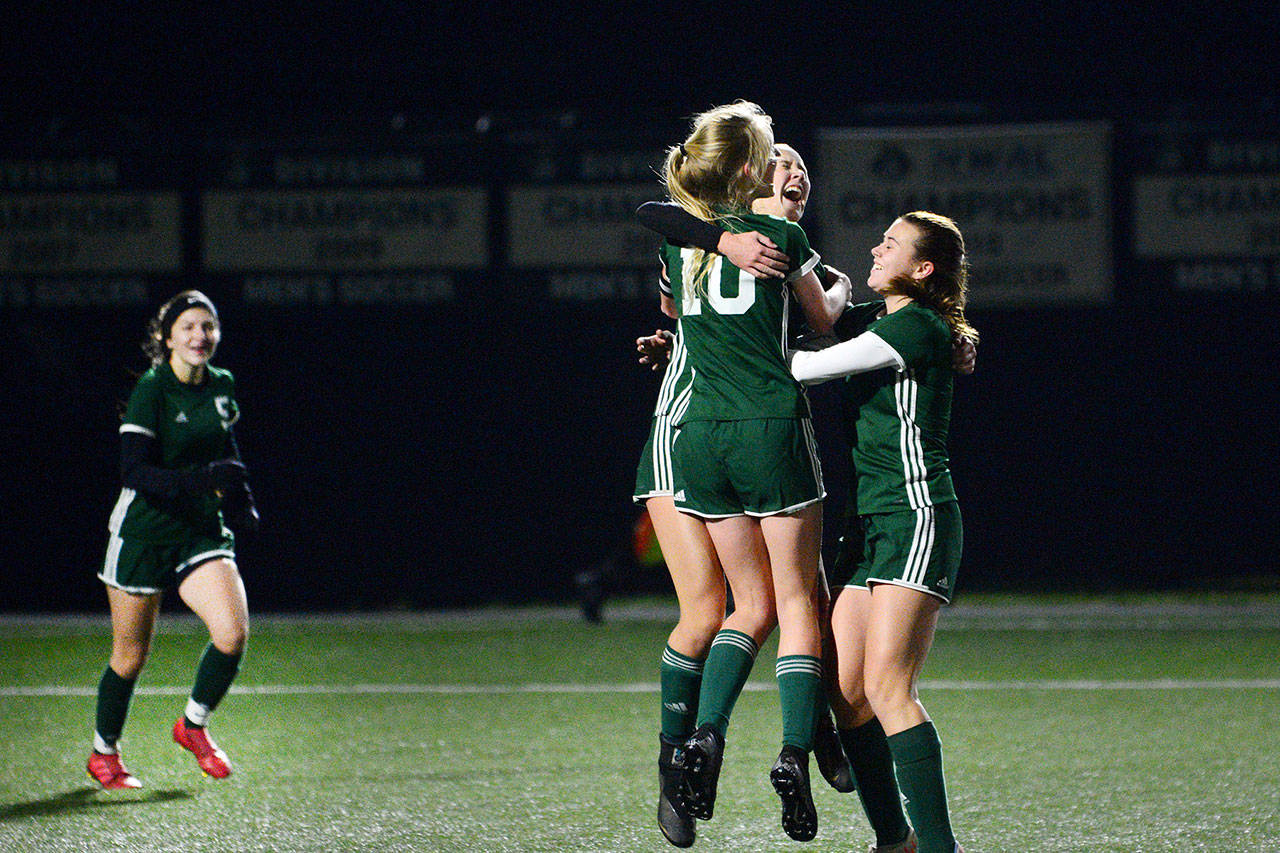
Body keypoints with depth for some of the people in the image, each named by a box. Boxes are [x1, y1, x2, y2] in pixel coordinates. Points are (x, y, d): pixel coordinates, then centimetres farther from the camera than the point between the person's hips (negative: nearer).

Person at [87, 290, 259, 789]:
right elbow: (135, 472, -21)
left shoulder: (221, 386, 4)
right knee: (131, 657, 5)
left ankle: (193, 725, 9)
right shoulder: (152, 389, -14)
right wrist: (203, 480, -32)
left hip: (202, 533, 4)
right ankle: (104, 753, 28)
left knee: (232, 632, -17)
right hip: (143, 535, -4)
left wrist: (241, 501, 9)